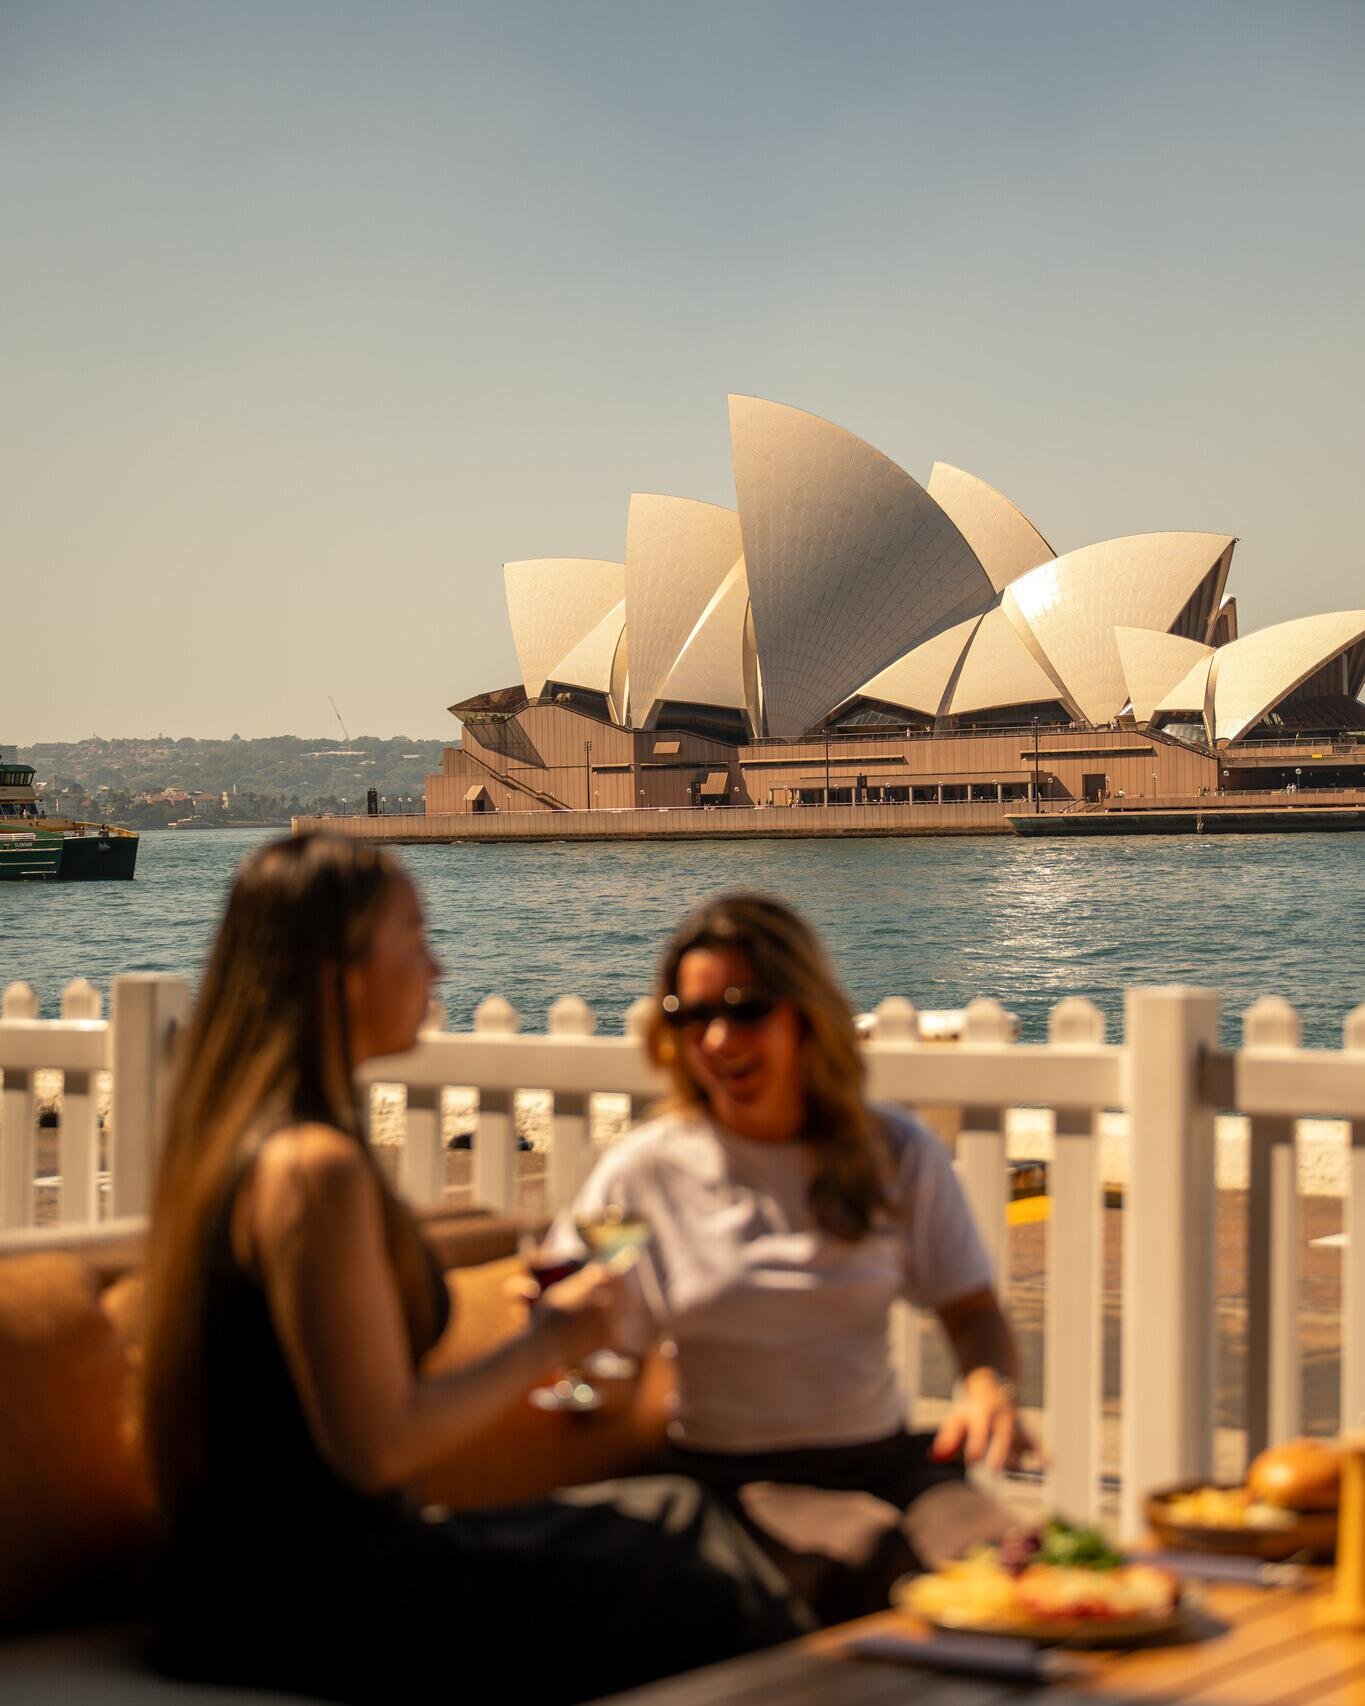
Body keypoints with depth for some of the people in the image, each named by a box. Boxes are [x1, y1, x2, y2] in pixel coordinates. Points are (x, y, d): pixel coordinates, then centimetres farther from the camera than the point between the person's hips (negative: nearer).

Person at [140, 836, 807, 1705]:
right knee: (699, 1589, 4)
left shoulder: (238, 1137, 10)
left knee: (670, 1516, 17)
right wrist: (548, 1341, -9)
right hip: (316, 1609, -10)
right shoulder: (315, 1168, -22)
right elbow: (378, 1447, -23)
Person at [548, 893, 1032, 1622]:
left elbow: (972, 1312, 11)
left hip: (883, 1456, 2)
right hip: (724, 1473, -2)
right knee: (869, 1565, -35)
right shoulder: (644, 1172, 3)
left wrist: (990, 1385, -12)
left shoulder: (897, 1153, 9)